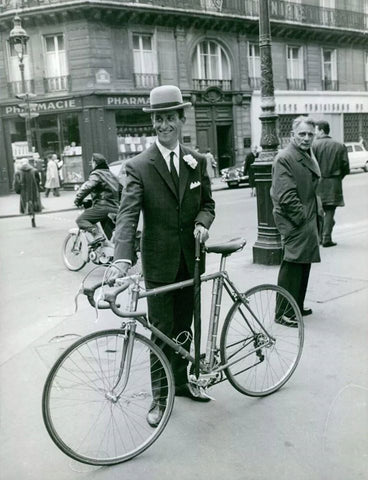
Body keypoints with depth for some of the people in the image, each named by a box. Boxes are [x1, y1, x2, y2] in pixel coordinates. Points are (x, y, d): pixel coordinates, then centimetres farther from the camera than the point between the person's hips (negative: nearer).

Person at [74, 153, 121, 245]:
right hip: (115, 209, 8)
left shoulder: (96, 174, -4)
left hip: (103, 207, -8)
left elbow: (87, 187, -20)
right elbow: (121, 190, 30)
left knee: (81, 220, -7)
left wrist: (78, 199, -13)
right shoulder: (111, 174, 23)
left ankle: (96, 234, -26)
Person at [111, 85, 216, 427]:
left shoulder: (197, 162, 5)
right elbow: (127, 214, -19)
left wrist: (202, 222, -12)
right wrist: (123, 258, -33)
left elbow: (207, 202, 12)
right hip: (159, 261, -4)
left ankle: (181, 381, 37)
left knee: (183, 327, 17)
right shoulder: (139, 166, -9)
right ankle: (160, 397, 20)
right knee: (162, 330, 3)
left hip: (190, 259, 4)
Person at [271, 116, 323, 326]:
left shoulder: (309, 157, 18)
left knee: (304, 264, 15)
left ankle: (297, 306, 28)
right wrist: (302, 218, -18)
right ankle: (283, 312, 1)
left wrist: (318, 214, 17)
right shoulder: (284, 158, -14)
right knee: (292, 265, -7)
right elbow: (286, 196, -20)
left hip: (309, 221, 10)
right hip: (294, 222, -10)